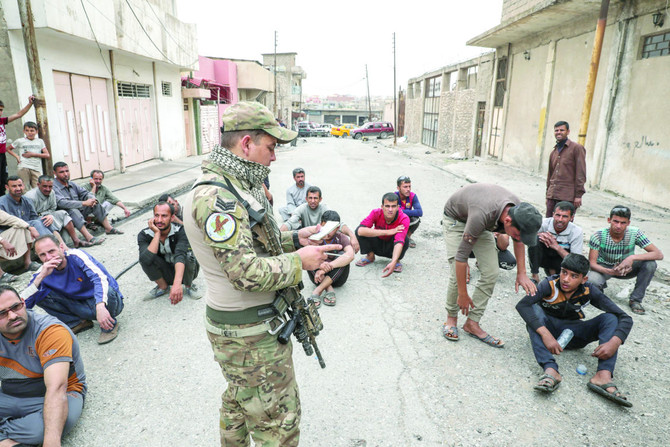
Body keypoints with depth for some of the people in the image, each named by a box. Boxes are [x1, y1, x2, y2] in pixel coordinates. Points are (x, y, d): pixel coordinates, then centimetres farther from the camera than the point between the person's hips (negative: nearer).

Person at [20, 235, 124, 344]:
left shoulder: (75, 256, -21)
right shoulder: (43, 272, -6)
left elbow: (100, 277, -37)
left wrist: (100, 307, -52)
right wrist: (41, 277, -26)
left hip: (104, 303, -4)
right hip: (81, 306, 5)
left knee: (107, 291, -39)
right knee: (40, 294, -9)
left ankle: (109, 326, -9)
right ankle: (79, 323, 3)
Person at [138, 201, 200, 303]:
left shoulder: (180, 231, -25)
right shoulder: (145, 235, -17)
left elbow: (180, 256, -42)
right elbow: (146, 260, -33)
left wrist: (177, 284, -57)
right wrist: (157, 233, -33)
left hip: (183, 271, -2)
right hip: (165, 274, 2)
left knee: (189, 255, -33)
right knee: (145, 257, -25)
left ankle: (188, 286, -4)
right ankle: (163, 287, 1)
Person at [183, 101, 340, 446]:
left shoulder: (237, 186, 7)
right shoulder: (215, 197, -26)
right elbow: (247, 273, -30)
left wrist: (294, 239, 3)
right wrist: (299, 261, -18)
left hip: (252, 320, 10)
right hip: (249, 334, -10)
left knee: (239, 399, 28)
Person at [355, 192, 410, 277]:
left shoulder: (404, 219, -27)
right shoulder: (376, 213, -23)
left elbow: (399, 241, -42)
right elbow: (360, 231, -38)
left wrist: (393, 262, -58)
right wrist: (388, 232, -37)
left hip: (392, 248, -1)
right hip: (378, 245, 1)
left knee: (404, 238, -34)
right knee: (359, 230, -23)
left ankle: (397, 261, -4)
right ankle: (370, 256, 2)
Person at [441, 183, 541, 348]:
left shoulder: (519, 211, -24)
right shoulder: (482, 215, -44)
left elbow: (518, 241, 1)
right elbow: (461, 256, -35)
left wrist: (521, 274, -1)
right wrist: (463, 295, -26)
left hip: (484, 223, 6)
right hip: (456, 218, -5)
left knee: (491, 273, -8)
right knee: (457, 274, -17)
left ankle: (472, 323, 2)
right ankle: (451, 317, 8)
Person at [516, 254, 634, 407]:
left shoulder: (589, 291, -14)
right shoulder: (550, 285, -22)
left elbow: (625, 318, -16)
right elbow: (522, 305, -37)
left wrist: (614, 343, -36)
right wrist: (545, 334, -47)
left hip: (573, 334, 3)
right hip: (548, 327, -2)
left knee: (610, 318, -17)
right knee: (534, 309, -33)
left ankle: (603, 375, -35)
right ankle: (550, 370, -45)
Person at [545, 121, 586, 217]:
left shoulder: (577, 148, -3)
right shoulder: (553, 152, 17)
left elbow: (581, 173, -8)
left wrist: (578, 195, -13)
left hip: (568, 197, -6)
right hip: (552, 196, 6)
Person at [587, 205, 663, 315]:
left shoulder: (634, 233, -20)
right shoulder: (598, 235, -23)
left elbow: (659, 254, -23)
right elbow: (592, 263, -22)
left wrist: (632, 258, -38)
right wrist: (610, 272, -41)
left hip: (626, 268, 2)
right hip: (604, 268, -2)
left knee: (650, 264, -26)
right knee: (592, 282, -35)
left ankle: (635, 300, -7)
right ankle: (602, 285, 7)